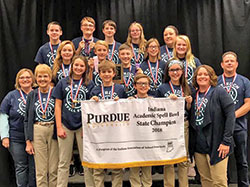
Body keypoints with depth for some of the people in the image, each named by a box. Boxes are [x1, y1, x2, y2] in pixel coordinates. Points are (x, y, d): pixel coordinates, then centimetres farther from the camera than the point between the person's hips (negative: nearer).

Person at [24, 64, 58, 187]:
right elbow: (27, 119, 8)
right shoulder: (32, 95, 7)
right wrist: (28, 141, 2)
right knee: (41, 170, 4)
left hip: (54, 132, -1)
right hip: (37, 133, 2)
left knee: (54, 170, 3)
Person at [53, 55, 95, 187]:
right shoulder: (63, 83, 6)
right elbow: (58, 106, 4)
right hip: (66, 125, 0)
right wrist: (59, 127, -3)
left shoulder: (90, 84, 5)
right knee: (64, 162, 8)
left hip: (83, 125, 0)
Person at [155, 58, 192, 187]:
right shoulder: (162, 88, 0)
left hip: (184, 126, 3)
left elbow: (188, 111, 15)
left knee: (184, 160, 7)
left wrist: (189, 102, -5)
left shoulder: (186, 88, 10)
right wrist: (169, 99, -12)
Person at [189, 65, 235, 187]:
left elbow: (230, 116, -11)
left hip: (216, 145, -5)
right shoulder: (194, 96, 11)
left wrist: (226, 141, -16)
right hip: (198, 145, 5)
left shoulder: (219, 92, -5)